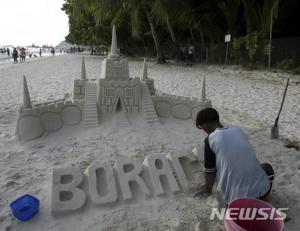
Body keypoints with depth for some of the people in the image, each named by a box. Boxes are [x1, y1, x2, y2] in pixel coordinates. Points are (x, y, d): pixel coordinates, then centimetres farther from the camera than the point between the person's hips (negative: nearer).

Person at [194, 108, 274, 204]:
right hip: (261, 189, 3)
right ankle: (258, 198, 15)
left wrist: (208, 189, 22)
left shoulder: (210, 140, -8)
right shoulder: (237, 129, 8)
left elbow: (209, 170, 2)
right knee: (267, 168, 35)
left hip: (237, 195, -2)